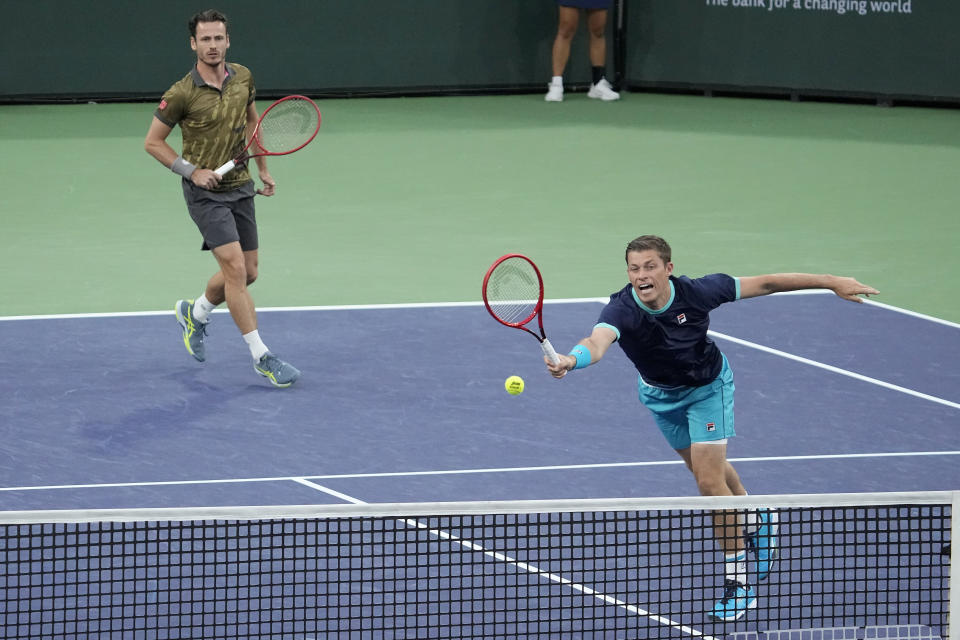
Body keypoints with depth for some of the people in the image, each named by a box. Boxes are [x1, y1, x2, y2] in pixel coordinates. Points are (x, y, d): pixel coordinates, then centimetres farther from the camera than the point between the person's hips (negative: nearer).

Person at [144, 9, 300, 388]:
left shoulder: (242, 77, 0)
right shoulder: (181, 94, -16)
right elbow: (153, 142, -7)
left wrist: (263, 169, 17)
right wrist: (192, 171, -16)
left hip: (240, 187, 6)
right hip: (205, 193, -6)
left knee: (248, 273, 12)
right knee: (235, 268, -16)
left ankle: (194, 314, 39)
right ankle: (261, 357, -12)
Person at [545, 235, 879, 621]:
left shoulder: (695, 292, -32)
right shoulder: (621, 309, -35)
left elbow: (763, 284, -21)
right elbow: (598, 342, -57)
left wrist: (832, 282, -18)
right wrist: (572, 360, -81)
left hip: (707, 387, -3)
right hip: (660, 393, 3)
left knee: (709, 481, -13)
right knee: (706, 468, 22)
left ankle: (739, 580, 0)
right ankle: (754, 520, 52)